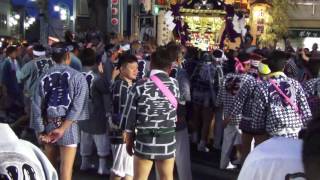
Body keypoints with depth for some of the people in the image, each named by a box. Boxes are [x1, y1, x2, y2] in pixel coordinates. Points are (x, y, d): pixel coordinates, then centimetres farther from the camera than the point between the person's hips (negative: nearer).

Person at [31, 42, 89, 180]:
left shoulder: (45, 77, 4)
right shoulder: (78, 77, -5)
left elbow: (36, 106, 0)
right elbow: (77, 106, -14)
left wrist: (41, 131, 2)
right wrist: (62, 128, -14)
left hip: (48, 126, 4)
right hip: (68, 127, -4)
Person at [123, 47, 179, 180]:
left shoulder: (139, 87, -9)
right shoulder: (174, 85, -5)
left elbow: (130, 118, -5)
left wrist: (129, 141, 8)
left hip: (144, 140, -1)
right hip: (167, 140, 2)